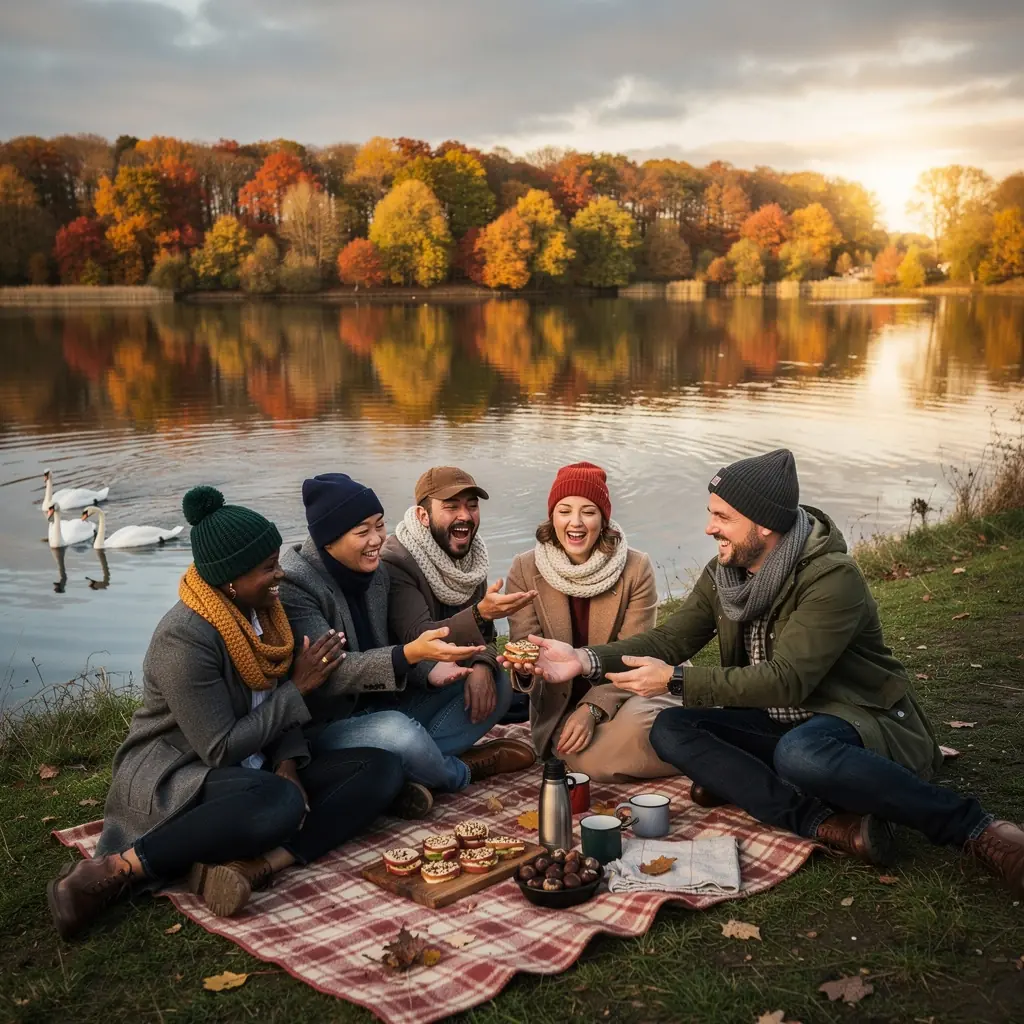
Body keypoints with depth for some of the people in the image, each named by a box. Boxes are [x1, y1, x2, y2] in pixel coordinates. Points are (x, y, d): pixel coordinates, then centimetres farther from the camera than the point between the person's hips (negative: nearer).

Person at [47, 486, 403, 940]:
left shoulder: (259, 611, 1)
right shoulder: (184, 638, -22)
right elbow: (220, 749, -22)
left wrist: (287, 765, -11)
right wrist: (297, 689, -17)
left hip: (253, 768, 8)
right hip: (174, 775, -8)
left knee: (383, 769, -12)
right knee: (278, 803, -40)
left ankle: (256, 863, -28)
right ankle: (115, 870, -24)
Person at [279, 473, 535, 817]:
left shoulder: (375, 571, 5)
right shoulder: (293, 583, -19)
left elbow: (383, 654, 8)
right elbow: (329, 673, -26)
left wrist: (429, 670, -14)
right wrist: (411, 654, -39)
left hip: (380, 708, 8)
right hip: (326, 725, -8)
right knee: (400, 733, -39)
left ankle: (406, 773, -17)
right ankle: (461, 771, -5)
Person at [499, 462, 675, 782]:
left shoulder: (636, 568, -8)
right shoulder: (525, 569, -5)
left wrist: (592, 709, -22)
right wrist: (526, 666, -34)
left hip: (621, 694, -1)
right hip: (558, 703, 1)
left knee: (634, 732, -35)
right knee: (596, 758, -30)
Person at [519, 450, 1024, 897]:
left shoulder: (833, 579, -22)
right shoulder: (722, 575, 0)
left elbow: (787, 679, -28)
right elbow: (669, 639, 1)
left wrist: (676, 680, -28)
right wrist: (585, 660, -14)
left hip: (859, 721, -8)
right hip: (777, 724, 8)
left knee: (799, 752, -42)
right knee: (670, 730, -15)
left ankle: (973, 827, -23)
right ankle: (830, 824, -27)